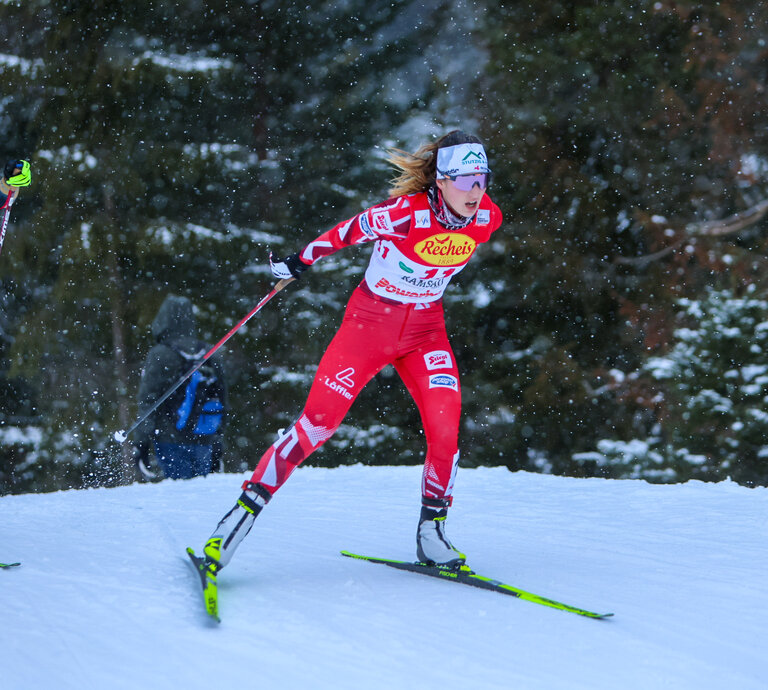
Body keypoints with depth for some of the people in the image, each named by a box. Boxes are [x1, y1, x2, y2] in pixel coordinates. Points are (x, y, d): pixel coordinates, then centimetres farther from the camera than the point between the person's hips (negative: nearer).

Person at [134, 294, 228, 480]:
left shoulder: (160, 356, -7)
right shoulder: (210, 357, 9)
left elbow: (148, 402, -8)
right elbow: (221, 404, 15)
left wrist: (141, 443, -4)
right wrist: (217, 446, 22)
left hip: (171, 440, -4)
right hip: (204, 442, 4)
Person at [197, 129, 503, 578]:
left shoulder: (487, 218, -11)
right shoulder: (407, 212, -27)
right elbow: (350, 232, -10)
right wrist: (301, 261, 2)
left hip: (425, 329, 4)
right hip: (370, 320, -4)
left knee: (445, 427, -16)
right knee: (318, 424, -9)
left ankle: (432, 530, 2)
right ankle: (243, 514, 1)